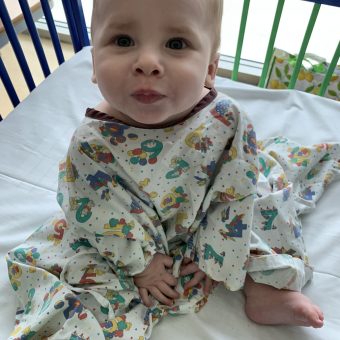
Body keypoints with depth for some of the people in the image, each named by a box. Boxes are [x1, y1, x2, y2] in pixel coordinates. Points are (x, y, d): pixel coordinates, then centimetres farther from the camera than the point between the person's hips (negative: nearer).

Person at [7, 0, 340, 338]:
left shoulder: (227, 120, -27)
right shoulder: (91, 142, -31)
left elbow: (236, 196, -14)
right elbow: (104, 217, -17)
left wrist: (217, 255, -9)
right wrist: (140, 263, -9)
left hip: (209, 227, 2)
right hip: (129, 243, -1)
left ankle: (263, 289, 15)